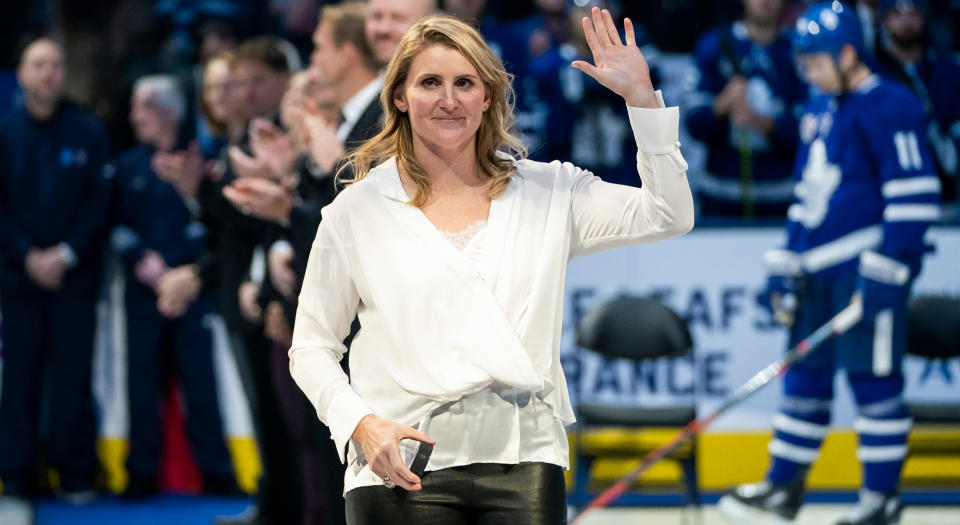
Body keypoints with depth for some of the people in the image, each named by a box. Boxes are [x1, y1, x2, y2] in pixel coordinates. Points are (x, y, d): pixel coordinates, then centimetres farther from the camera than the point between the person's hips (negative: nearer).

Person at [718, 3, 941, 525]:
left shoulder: (890, 108, -10)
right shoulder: (818, 111, 18)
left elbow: (915, 194, -15)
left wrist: (886, 269, -19)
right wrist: (787, 266, 19)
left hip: (867, 267, -8)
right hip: (818, 268, 8)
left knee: (872, 378, -5)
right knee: (806, 377, 11)